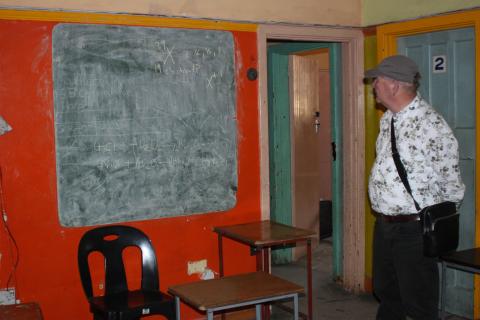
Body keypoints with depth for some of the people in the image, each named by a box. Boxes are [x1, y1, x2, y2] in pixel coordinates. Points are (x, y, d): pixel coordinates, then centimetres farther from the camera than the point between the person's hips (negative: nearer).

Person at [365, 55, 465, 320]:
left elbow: (451, 183, -10)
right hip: (383, 225, 8)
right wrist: (383, 215, 17)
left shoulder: (431, 125, -19)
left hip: (413, 229, -8)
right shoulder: (387, 119, 7)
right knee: (386, 294, 22)